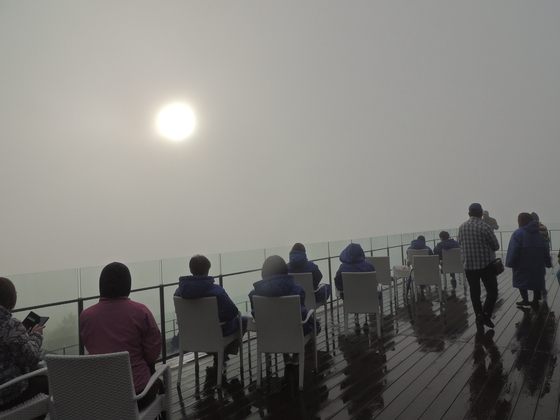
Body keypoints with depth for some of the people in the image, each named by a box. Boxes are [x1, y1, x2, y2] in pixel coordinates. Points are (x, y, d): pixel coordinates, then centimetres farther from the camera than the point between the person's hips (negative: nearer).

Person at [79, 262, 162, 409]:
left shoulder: (85, 315, -6)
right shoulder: (140, 311, -15)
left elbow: (93, 349, 9)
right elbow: (153, 353, -7)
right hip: (137, 391, -3)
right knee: (157, 384, 32)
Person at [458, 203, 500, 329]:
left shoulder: (461, 227, 1)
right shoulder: (484, 227, -13)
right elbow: (496, 246, -5)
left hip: (468, 265, 4)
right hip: (486, 264, -4)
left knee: (474, 292, 13)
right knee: (492, 291, 5)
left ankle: (479, 316, 17)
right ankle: (485, 313, -11)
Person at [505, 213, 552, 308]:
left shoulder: (518, 233, -12)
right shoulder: (538, 234, 10)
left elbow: (513, 250, -18)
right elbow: (545, 250, 12)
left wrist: (510, 263, -14)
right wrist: (548, 263, 19)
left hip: (523, 264, -6)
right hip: (537, 264, 6)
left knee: (521, 280, 6)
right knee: (537, 281, 14)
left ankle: (525, 300, 4)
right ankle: (536, 301, 18)